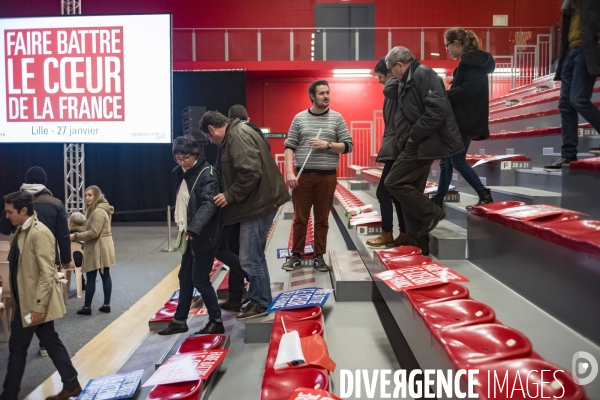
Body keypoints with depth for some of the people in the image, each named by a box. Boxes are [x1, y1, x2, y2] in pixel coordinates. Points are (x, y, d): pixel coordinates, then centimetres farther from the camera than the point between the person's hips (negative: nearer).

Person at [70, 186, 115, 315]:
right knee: (105, 275, 9)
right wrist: (78, 236, 12)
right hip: (102, 247, 11)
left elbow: (94, 232, -22)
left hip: (98, 248, -11)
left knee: (90, 277, -3)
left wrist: (75, 236, -16)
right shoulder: (97, 209, 17)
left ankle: (87, 307, 4)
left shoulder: (98, 211, -18)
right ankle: (106, 304, 13)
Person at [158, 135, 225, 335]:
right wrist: (183, 228, 14)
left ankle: (216, 321, 12)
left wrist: (194, 228, -40)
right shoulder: (184, 173, 11)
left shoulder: (207, 173, -15)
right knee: (185, 277, 14)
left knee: (199, 279, -2)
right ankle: (179, 321, 26)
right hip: (188, 235, 9)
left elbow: (209, 203, -28)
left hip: (203, 235, -9)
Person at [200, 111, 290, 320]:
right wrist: (231, 195, 14)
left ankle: (261, 303, 11)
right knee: (254, 256, 18)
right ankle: (258, 299, 29)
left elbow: (250, 173, -27)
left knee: (250, 259, -2)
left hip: (258, 203, -11)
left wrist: (230, 195, -17)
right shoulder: (237, 134, 18)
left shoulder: (237, 136, -16)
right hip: (259, 200, 11)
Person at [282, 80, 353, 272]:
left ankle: (319, 256, 17)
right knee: (300, 218, 5)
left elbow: (347, 146, 2)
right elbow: (289, 146, 1)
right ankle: (296, 255, 17)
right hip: (303, 176, 0)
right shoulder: (299, 118, 4)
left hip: (327, 176, 0)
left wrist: (327, 145, -13)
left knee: (322, 219, 7)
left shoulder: (337, 118, 4)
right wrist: (289, 172, -10)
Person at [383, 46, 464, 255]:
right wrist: (406, 139, 8)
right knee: (411, 192, 10)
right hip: (417, 145, 10)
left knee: (393, 182, -12)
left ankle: (430, 213, 1)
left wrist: (414, 135, -18)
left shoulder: (424, 74, -11)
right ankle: (418, 244, 16)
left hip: (422, 144, -10)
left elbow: (437, 109, -22)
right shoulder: (407, 82, 19)